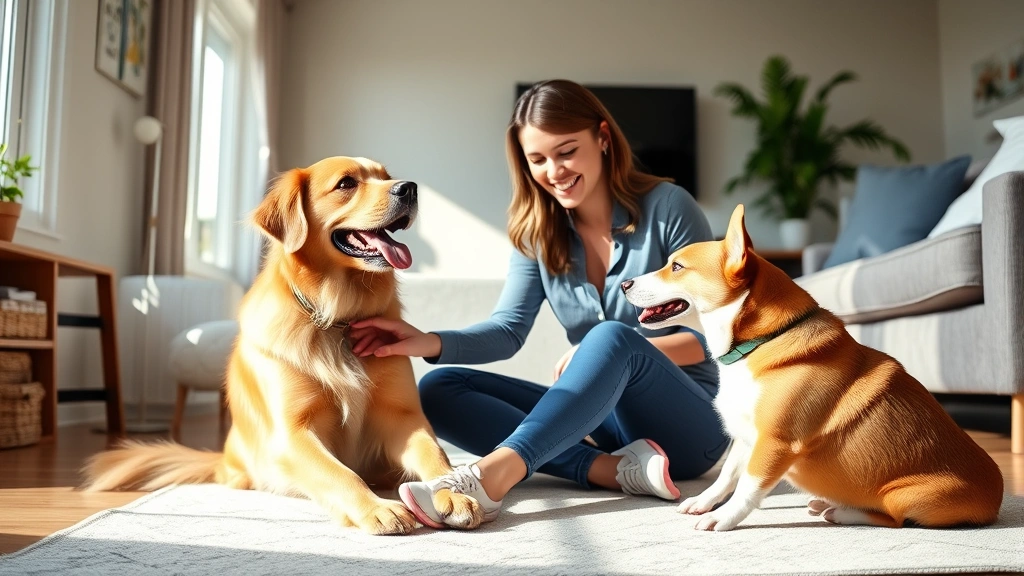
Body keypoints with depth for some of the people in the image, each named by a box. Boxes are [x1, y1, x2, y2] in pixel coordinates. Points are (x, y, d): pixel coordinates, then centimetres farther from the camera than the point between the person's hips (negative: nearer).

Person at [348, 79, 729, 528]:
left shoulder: (666, 207, -8)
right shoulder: (538, 231, 5)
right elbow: (508, 330, -3)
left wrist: (612, 350, -23)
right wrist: (430, 343, -22)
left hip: (686, 422, -5)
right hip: (598, 417, 5)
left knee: (613, 339, -36)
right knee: (437, 390, -13)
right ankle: (617, 469, -27)